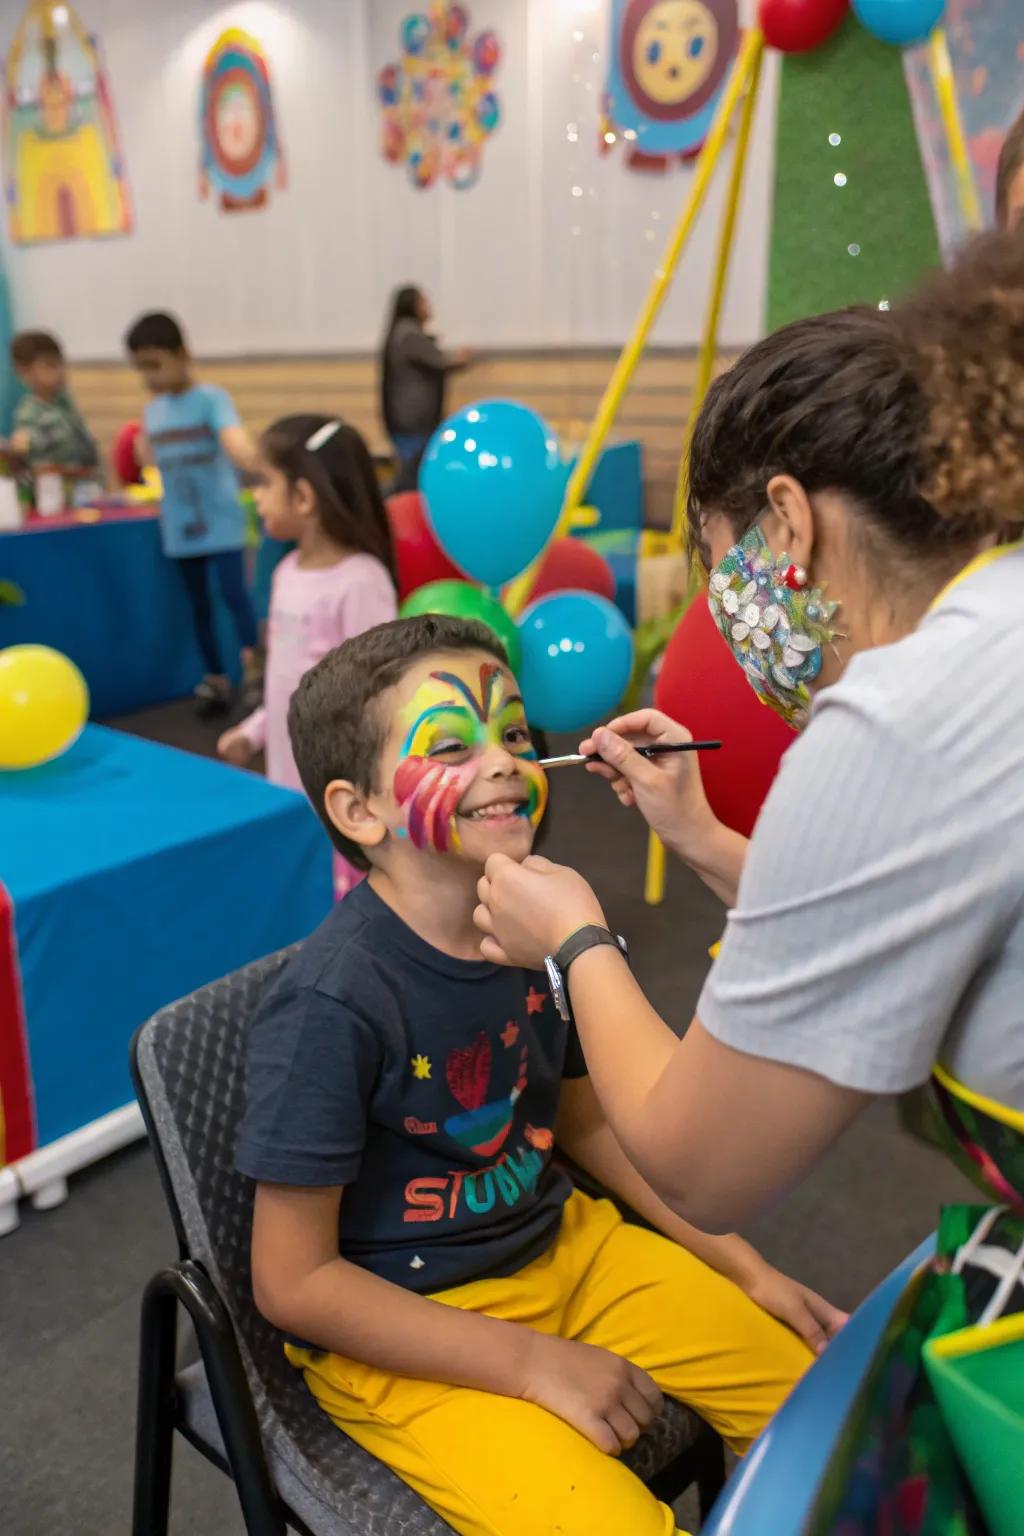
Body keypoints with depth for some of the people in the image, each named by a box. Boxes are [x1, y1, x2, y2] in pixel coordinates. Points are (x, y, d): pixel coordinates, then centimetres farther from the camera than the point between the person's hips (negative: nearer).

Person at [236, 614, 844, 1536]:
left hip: (559, 1245, 6)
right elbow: (293, 1282, -19)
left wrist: (745, 1269, 7)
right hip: (396, 1331, -5)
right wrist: (538, 1364, -19)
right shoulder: (332, 1006, -26)